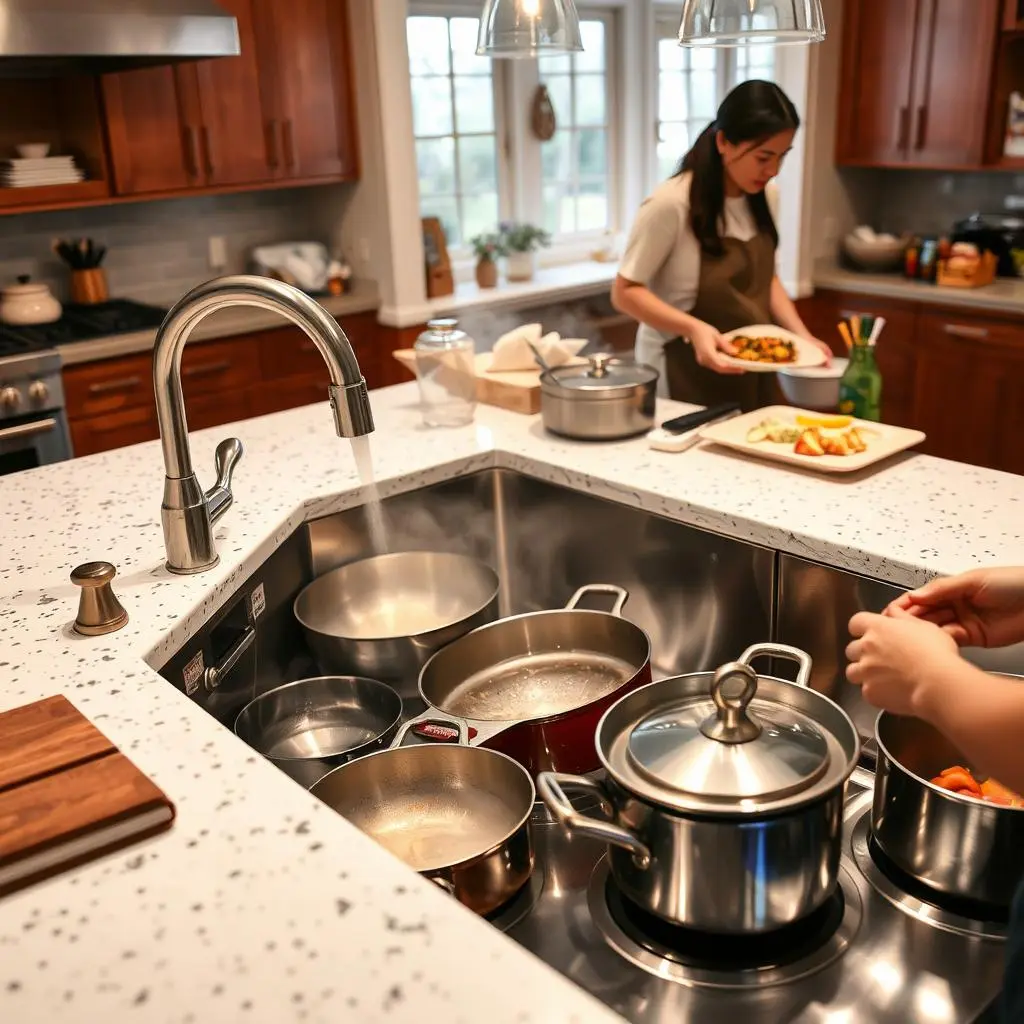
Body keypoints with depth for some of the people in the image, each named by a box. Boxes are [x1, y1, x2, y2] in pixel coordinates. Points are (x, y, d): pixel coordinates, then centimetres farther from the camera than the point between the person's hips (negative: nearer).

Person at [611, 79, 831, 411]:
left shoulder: (765, 197, 1)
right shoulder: (671, 204, -20)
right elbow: (625, 292, -15)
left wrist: (800, 334, -3)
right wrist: (694, 328, -28)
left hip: (749, 376, 6)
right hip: (684, 376, -6)